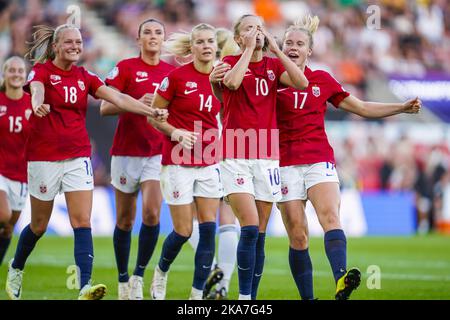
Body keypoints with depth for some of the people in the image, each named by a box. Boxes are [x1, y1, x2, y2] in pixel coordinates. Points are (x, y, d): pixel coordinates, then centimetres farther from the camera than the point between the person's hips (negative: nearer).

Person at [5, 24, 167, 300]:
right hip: (44, 157, -3)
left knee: (83, 223, -10)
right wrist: (39, 105, -54)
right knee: (39, 226, 8)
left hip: (78, 157, 4)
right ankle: (16, 270, 35)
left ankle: (85, 287, -19)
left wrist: (151, 111, -19)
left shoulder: (85, 78, 7)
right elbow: (37, 90, -30)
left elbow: (118, 98, -4)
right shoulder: (42, 70, -6)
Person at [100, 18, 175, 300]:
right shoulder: (126, 68, -2)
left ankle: (139, 276, -3)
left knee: (152, 214, -16)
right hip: (127, 150, -1)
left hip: (158, 152, 1)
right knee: (125, 220, 6)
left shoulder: (172, 72, 7)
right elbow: (105, 107, -8)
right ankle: (123, 280, 18)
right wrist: (137, 103, -21)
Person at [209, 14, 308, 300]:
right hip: (236, 158, -4)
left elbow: (302, 83, -8)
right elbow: (232, 82, -21)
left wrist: (276, 49, -6)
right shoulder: (230, 62, 2)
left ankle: (252, 296, 10)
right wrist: (249, 49, -11)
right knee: (250, 228, -17)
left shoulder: (274, 65, 10)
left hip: (267, 157, 4)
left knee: (259, 235, 4)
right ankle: (244, 296, -12)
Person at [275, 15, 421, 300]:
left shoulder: (322, 80, 12)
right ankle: (307, 298, 1)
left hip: (320, 160, 1)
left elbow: (362, 108, 17)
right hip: (285, 164, -1)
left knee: (330, 216, -24)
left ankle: (341, 281, -44)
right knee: (298, 235, -5)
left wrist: (403, 108, 8)